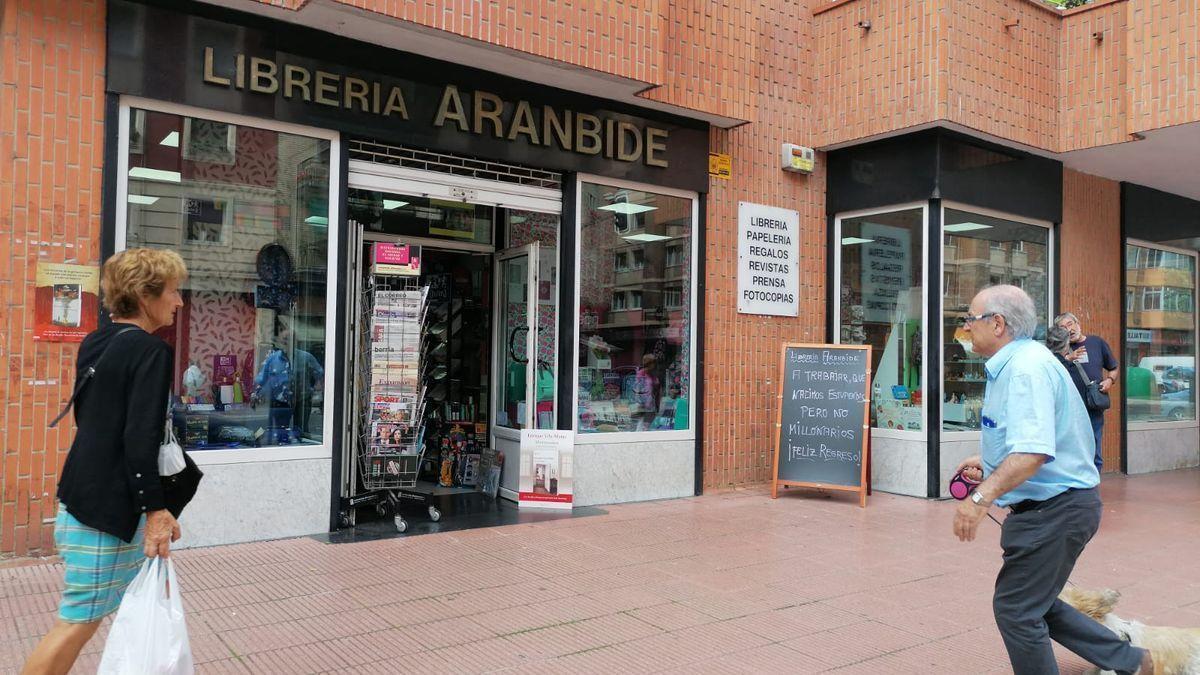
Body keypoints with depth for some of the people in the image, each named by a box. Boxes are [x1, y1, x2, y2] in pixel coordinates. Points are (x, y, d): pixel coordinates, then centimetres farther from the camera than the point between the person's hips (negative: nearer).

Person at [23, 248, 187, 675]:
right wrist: (155, 508, -19)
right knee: (81, 620, 0)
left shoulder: (95, 344, 10)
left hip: (84, 492, 9)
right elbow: (140, 440, -22)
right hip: (106, 507, -9)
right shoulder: (151, 350, -16)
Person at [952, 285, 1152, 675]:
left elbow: (1033, 453, -35)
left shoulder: (1026, 369, -22)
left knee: (1016, 610, -1)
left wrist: (982, 497, -41)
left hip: (1054, 508, -11)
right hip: (1049, 505, 11)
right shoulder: (1015, 364, 11)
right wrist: (988, 465, 17)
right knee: (1034, 605, 19)